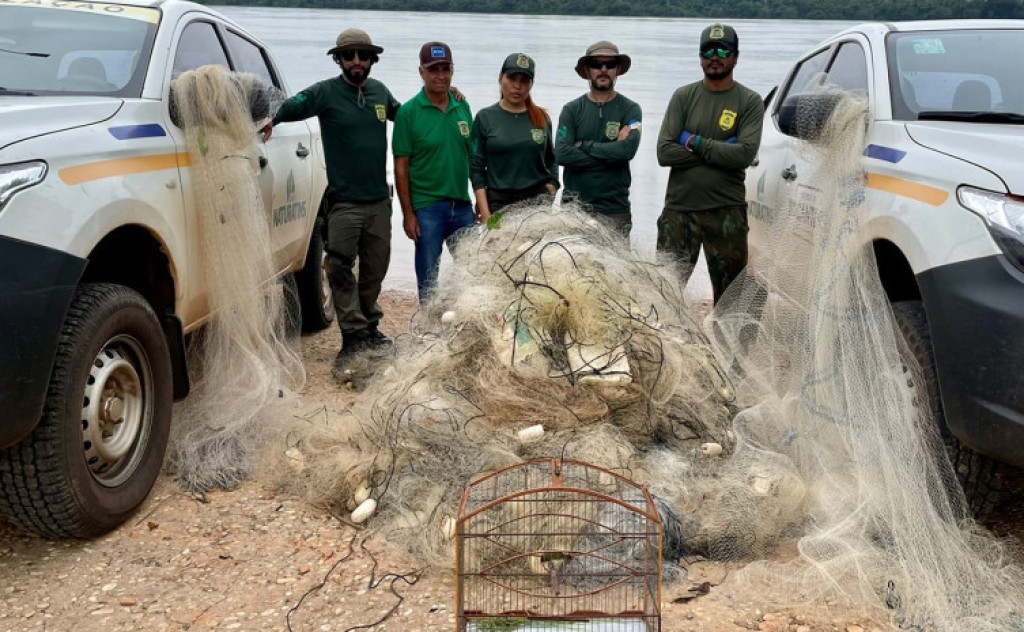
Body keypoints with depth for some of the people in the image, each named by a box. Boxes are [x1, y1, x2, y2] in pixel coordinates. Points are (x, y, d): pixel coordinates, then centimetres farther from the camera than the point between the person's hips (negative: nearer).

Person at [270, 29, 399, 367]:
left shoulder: (380, 91, 10)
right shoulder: (326, 92, -6)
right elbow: (291, 106, -19)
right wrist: (270, 118, -40)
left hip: (379, 199, 5)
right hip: (344, 200, -5)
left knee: (375, 269, 13)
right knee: (340, 267, -11)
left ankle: (369, 327, 29)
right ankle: (354, 335, -5)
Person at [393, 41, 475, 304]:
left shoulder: (463, 107, 8)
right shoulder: (408, 112, -5)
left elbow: (473, 157, 13)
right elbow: (401, 167, -6)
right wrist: (407, 213, -10)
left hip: (462, 205, 4)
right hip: (427, 207, -4)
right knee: (428, 276, 5)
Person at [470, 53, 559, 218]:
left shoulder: (542, 118, 10)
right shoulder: (485, 118, 3)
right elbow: (476, 169, 0)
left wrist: (552, 191, 3)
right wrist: (485, 214, -7)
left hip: (539, 200, 2)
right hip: (499, 202, -2)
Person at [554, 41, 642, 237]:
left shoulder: (630, 109, 6)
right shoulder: (572, 110, 8)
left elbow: (628, 149, -13)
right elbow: (562, 154, -8)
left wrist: (583, 145, -6)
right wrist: (612, 152, -8)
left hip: (615, 209, -1)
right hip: (574, 206, 1)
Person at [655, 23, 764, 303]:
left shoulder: (750, 101, 2)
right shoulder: (683, 97, 6)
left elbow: (745, 154, -13)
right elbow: (664, 152, -6)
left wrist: (694, 142, -9)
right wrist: (719, 150, -9)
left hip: (727, 212, -1)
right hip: (679, 209, 1)